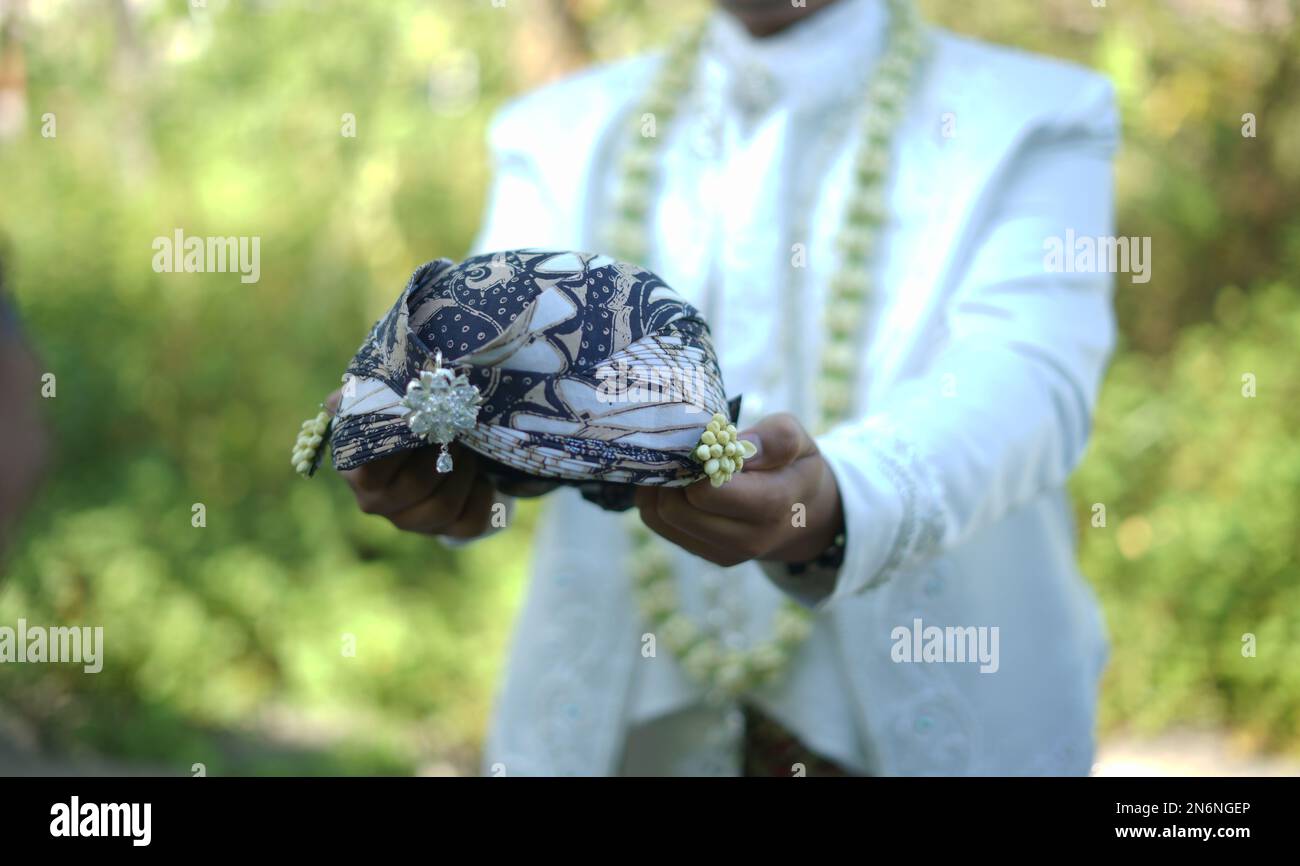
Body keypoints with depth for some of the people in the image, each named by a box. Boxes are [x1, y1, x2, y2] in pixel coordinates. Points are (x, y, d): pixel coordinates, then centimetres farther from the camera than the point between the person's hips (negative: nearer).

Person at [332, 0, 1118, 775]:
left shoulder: (1037, 123, -2)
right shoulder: (559, 132, 8)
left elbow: (1026, 374, -20)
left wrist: (837, 509, -40)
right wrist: (433, 448, -32)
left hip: (907, 725, -2)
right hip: (621, 719, 2)